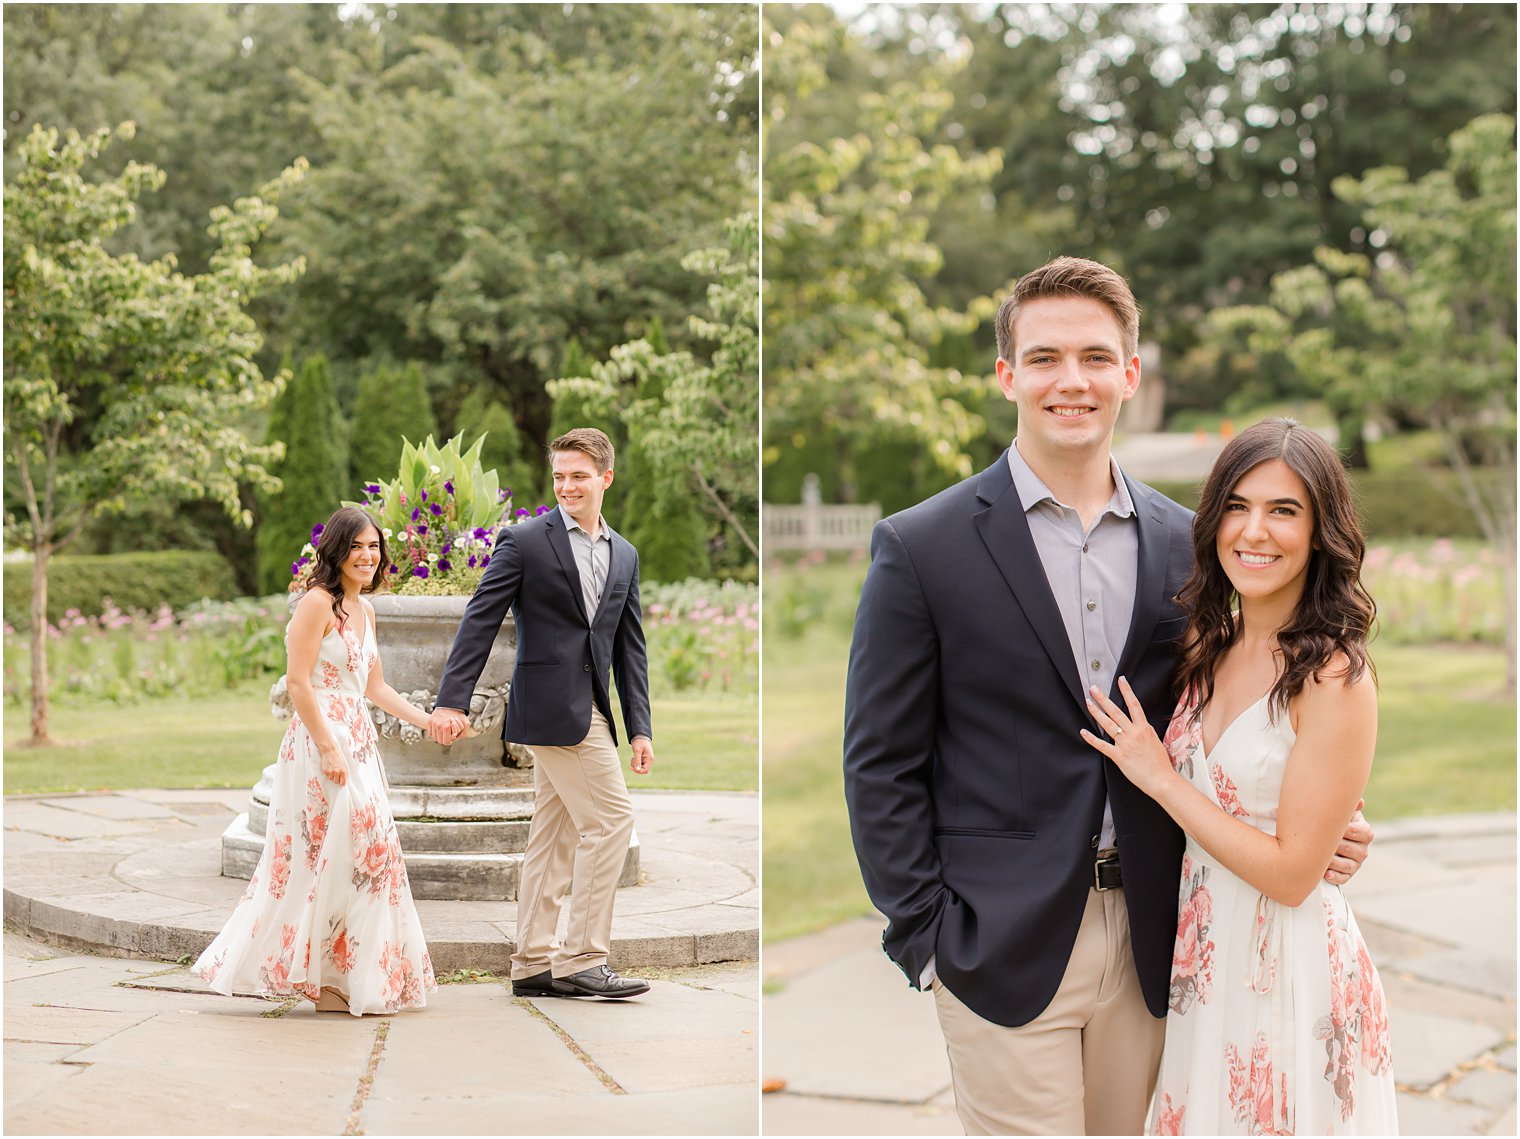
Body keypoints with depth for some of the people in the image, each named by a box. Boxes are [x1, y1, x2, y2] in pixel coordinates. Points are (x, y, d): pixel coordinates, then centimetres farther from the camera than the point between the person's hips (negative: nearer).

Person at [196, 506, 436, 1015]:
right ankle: (323, 979, 3)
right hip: (321, 742, -9)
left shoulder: (364, 609, 16)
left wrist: (427, 721, 15)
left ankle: (339, 977, 18)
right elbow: (298, 683, -17)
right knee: (333, 855, -7)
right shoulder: (318, 602, -11)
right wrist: (329, 748, -21)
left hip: (357, 740, 9)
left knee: (363, 853, 9)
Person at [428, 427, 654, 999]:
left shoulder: (624, 555, 15)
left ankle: (534, 965, 16)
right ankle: (581, 959, -5)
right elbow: (480, 621, -8)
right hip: (552, 706, -7)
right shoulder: (524, 541, -3)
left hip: (589, 709, 7)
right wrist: (451, 700, -16)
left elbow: (630, 647, 15)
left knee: (556, 835, 10)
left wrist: (640, 727, 9)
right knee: (611, 818, -11)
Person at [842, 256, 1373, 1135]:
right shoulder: (922, 548, -5)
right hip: (1003, 949, -4)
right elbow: (882, 765, -4)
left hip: (1147, 946, 4)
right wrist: (926, 939, -9)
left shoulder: (1184, 544, 6)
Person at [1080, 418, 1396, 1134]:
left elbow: (1292, 872, -18)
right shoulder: (1209, 648, 4)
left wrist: (1160, 779, -14)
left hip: (1289, 970, -7)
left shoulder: (1335, 678, -18)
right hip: (1204, 960, 7)